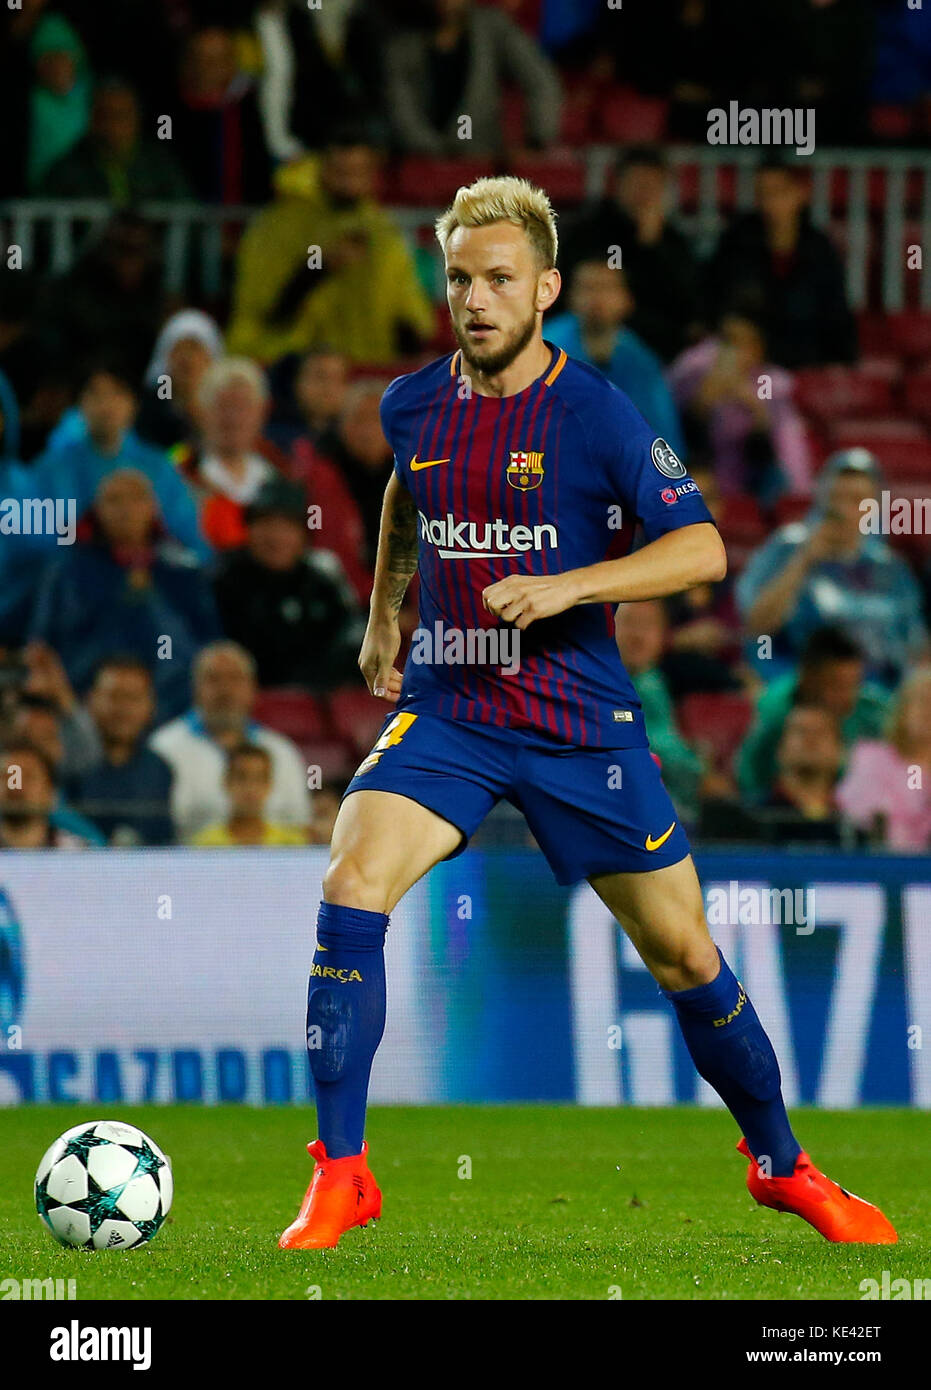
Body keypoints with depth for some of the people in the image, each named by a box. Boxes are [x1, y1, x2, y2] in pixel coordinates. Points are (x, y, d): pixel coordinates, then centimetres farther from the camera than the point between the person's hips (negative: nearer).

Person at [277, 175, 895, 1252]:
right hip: (447, 710, 2)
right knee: (350, 889, -22)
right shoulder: (413, 407, 3)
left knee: (682, 954, 4)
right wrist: (384, 616, 24)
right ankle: (339, 1175, -14)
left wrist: (565, 586, -24)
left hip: (582, 720, -2)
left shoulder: (594, 414, -10)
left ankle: (780, 1163, 27)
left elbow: (703, 549, -14)